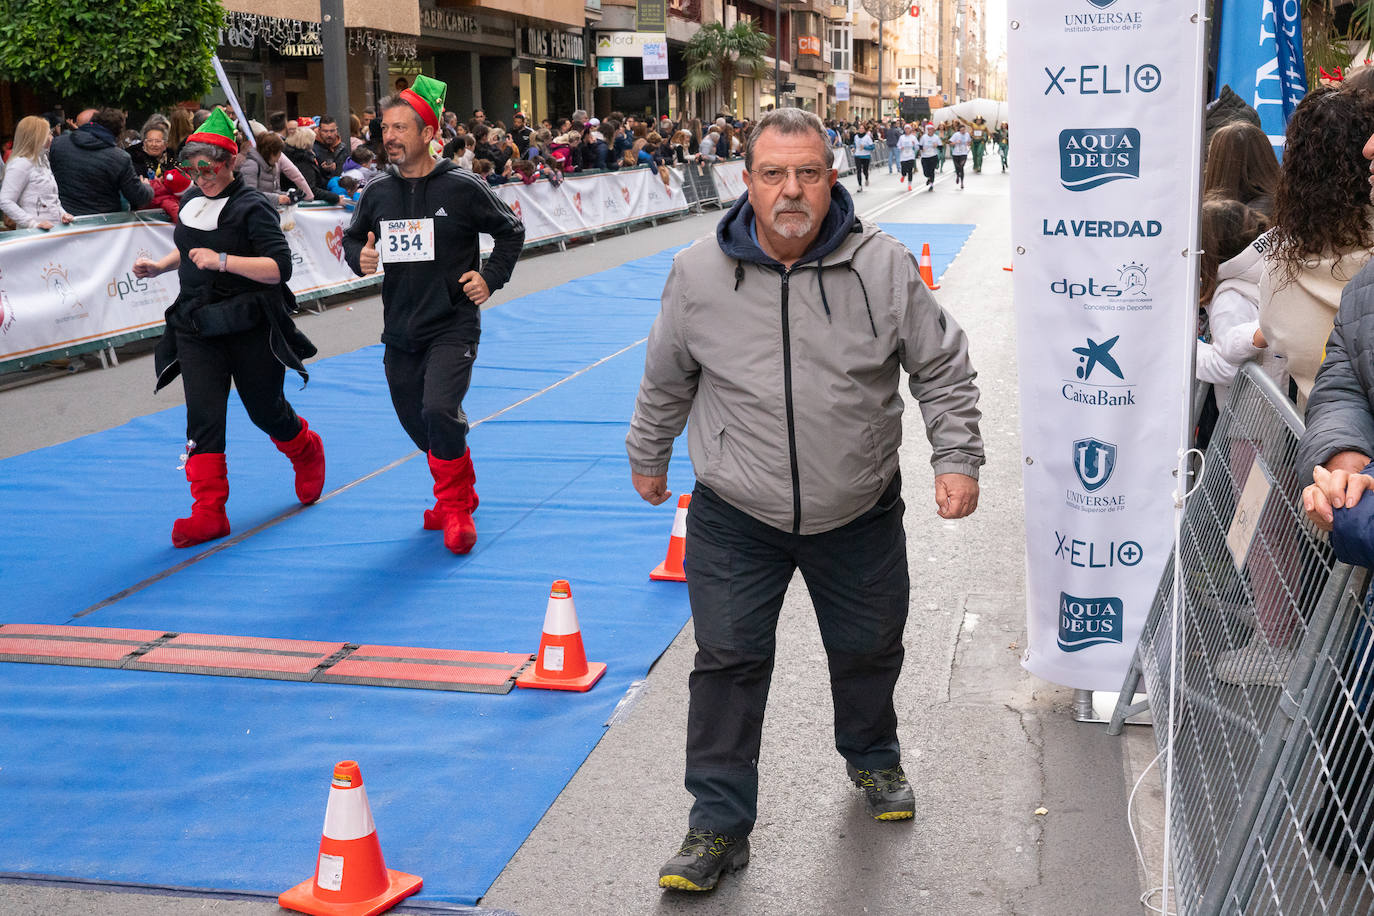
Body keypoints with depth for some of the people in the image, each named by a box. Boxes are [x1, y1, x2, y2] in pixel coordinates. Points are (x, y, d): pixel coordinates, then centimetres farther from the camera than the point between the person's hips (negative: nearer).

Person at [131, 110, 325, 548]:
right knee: (202, 415, -5)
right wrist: (159, 266, 11)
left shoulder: (252, 208, -13)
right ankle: (208, 512, -4)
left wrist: (223, 261, -29)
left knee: (266, 410, 9)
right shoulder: (191, 201, 9)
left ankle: (307, 453, 42)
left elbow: (280, 268, -22)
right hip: (197, 326, 5)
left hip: (250, 327, -5)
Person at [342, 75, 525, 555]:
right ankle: (459, 492, 37)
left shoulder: (462, 187, -8)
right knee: (416, 421, 12)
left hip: (452, 326, -5)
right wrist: (359, 257, -4)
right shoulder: (377, 192, 3)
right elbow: (352, 238, 18)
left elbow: (511, 231, 6)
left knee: (439, 411, -23)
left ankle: (455, 506, -1)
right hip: (400, 332, 5)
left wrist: (490, 277, -4)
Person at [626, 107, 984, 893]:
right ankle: (720, 823, 14)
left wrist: (958, 458, -7)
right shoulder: (699, 276, -8)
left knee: (868, 651, 18)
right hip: (735, 516, -1)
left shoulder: (884, 266, -10)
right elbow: (665, 382, 8)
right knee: (728, 662, 0)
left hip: (860, 512, 1)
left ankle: (873, 759, 48)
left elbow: (944, 369, 0)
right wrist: (648, 457, 18)